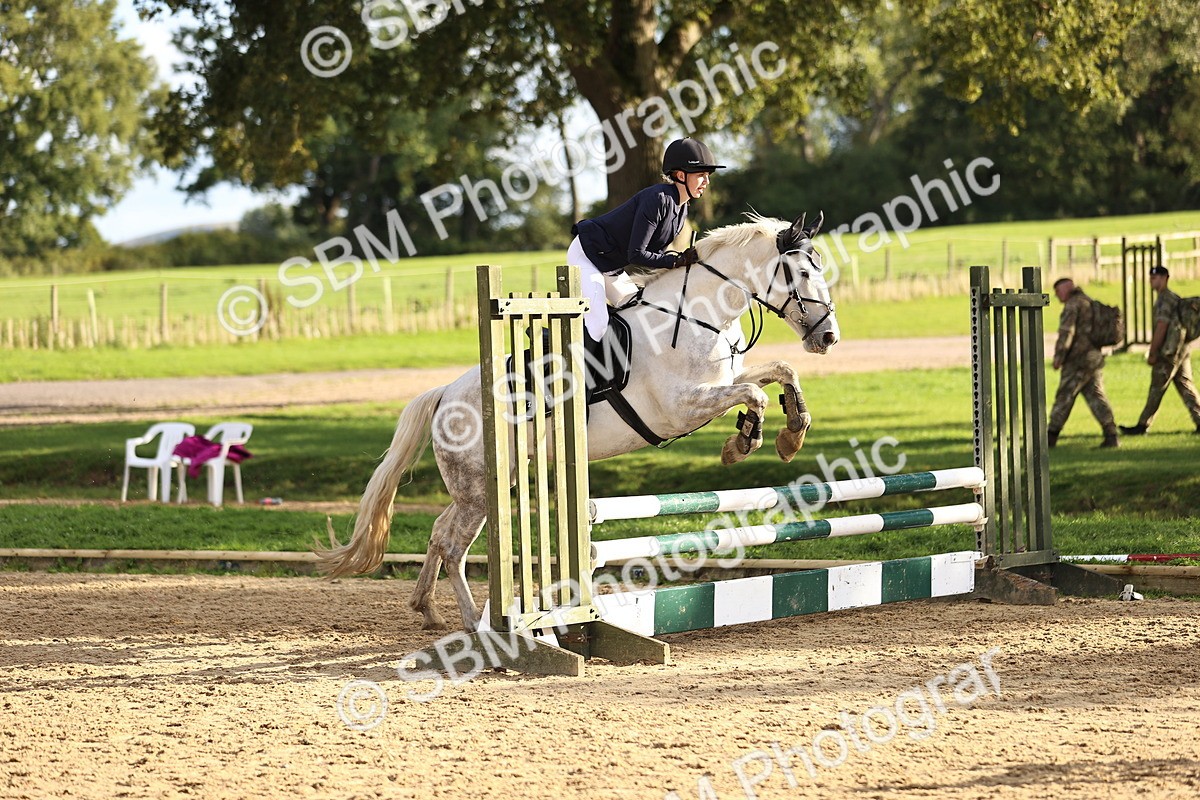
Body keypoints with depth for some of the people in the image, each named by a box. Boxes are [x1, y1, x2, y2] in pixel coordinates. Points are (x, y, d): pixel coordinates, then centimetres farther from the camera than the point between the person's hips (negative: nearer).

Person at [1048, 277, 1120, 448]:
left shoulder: (1073, 304, -9)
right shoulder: (1089, 302, 19)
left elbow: (1066, 332, -19)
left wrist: (1058, 357, -14)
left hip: (1078, 359, -8)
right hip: (1095, 356, 8)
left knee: (1064, 397, -1)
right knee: (1096, 396, 5)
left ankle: (1051, 437, 5)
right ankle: (1111, 436, -5)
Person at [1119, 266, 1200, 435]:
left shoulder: (1165, 299, -14)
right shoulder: (1174, 298, 17)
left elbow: (1161, 327, -20)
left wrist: (1152, 353, -17)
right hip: (1182, 349, 9)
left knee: (1157, 389, -3)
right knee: (1185, 386, 8)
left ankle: (1143, 426, 3)